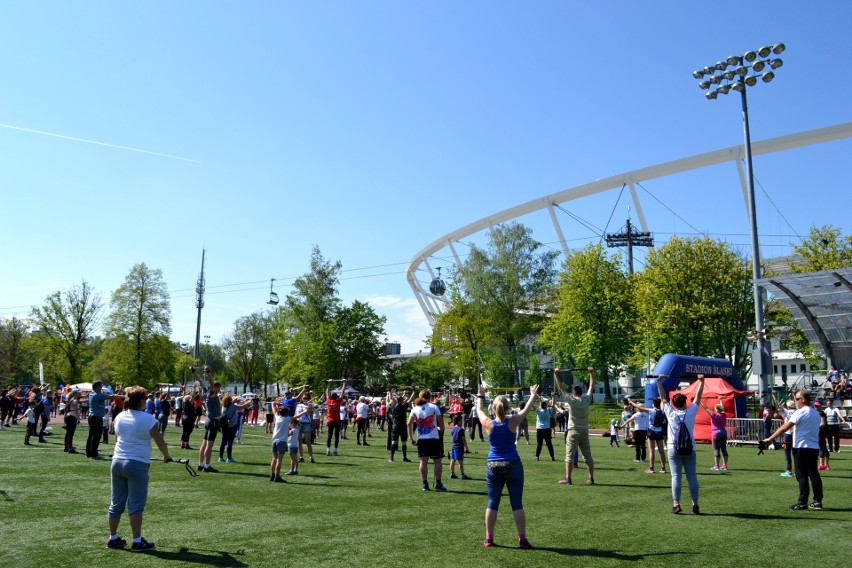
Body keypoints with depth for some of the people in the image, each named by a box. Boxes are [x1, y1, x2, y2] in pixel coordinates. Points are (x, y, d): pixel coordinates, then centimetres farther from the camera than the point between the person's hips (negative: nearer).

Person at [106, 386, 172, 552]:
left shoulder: (119, 417, 7)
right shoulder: (148, 419, -11)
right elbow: (160, 442, -7)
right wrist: (167, 457, 11)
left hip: (117, 462, 6)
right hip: (137, 464, -6)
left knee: (116, 503, 14)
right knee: (135, 505, 0)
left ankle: (113, 538, 24)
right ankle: (137, 541, 3)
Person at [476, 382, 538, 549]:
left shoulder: (489, 425, -7)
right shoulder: (512, 422, -9)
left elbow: (479, 410, 12)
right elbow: (526, 409, 7)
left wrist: (480, 396, 29)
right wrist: (533, 395, 23)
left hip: (493, 467, 1)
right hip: (513, 466, -1)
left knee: (492, 504, 9)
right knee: (517, 504, 5)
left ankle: (489, 538, 14)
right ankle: (522, 539, 7)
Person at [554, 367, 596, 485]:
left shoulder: (571, 400, -9)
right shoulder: (586, 400, 0)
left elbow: (561, 388, -9)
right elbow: (591, 387, 11)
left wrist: (556, 375, -5)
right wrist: (591, 373, 20)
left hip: (573, 431, -4)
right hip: (584, 431, 4)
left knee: (569, 456, -3)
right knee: (588, 456, 8)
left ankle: (567, 479, -6)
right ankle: (591, 478, 10)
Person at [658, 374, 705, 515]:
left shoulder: (670, 413, -3)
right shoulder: (691, 412, -1)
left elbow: (663, 397, 4)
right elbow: (698, 397, 6)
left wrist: (659, 381, 11)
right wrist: (701, 381, 13)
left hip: (674, 450, -1)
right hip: (690, 450, 1)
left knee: (676, 477, -2)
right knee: (692, 477, 6)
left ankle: (676, 504, -6)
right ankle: (695, 504, 8)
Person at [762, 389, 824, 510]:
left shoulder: (800, 412, -13)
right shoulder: (816, 413, 13)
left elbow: (785, 427, -16)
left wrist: (770, 439, -13)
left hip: (802, 448, -8)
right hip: (814, 447, 8)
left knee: (802, 475, -4)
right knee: (814, 474, 12)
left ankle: (802, 502, -2)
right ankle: (818, 501, 15)